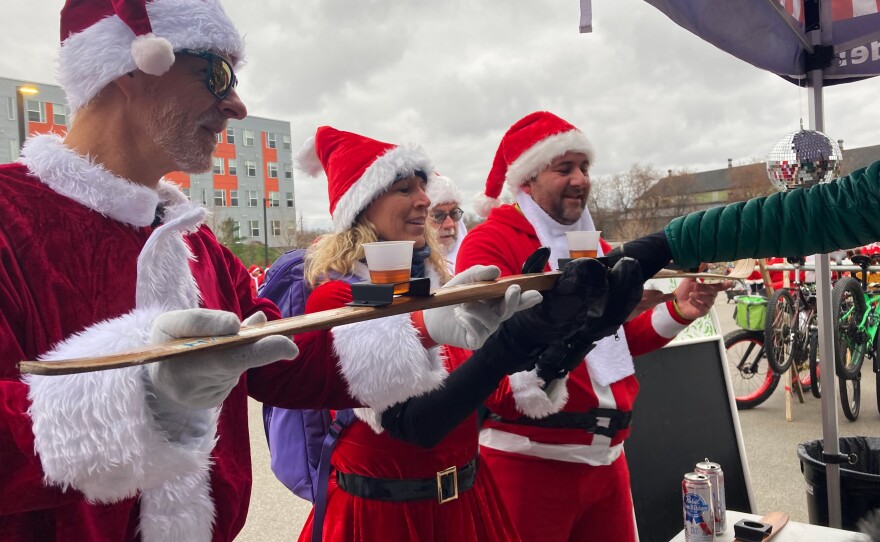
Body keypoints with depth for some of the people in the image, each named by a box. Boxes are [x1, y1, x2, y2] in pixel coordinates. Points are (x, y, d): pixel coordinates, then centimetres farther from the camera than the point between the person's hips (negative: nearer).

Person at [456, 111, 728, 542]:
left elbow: (620, 339, 18)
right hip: (528, 461, -7)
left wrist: (676, 312, 3)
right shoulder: (490, 243, -11)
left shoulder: (596, 248, 15)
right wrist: (523, 386, -39)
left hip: (606, 456, 8)